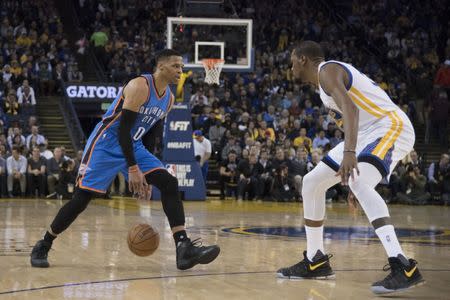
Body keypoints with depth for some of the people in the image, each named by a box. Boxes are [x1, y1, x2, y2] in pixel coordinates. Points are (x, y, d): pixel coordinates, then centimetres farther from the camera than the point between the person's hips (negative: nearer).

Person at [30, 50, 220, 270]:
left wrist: (148, 175, 12)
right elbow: (123, 129, -24)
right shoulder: (139, 87, -20)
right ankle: (42, 247, 10)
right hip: (106, 144, -8)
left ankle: (184, 248, -16)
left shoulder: (169, 99, 6)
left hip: (133, 146, 8)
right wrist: (132, 168, -26)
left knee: (169, 183, -10)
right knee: (81, 198, -9)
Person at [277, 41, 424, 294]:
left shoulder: (328, 70, -13)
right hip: (368, 132, 11)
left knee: (358, 183, -33)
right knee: (312, 183, 10)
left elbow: (350, 108, -30)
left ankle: (403, 267, -39)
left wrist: (349, 152, -43)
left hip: (390, 126, -10)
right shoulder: (323, 78, 18)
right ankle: (316, 261, 18)